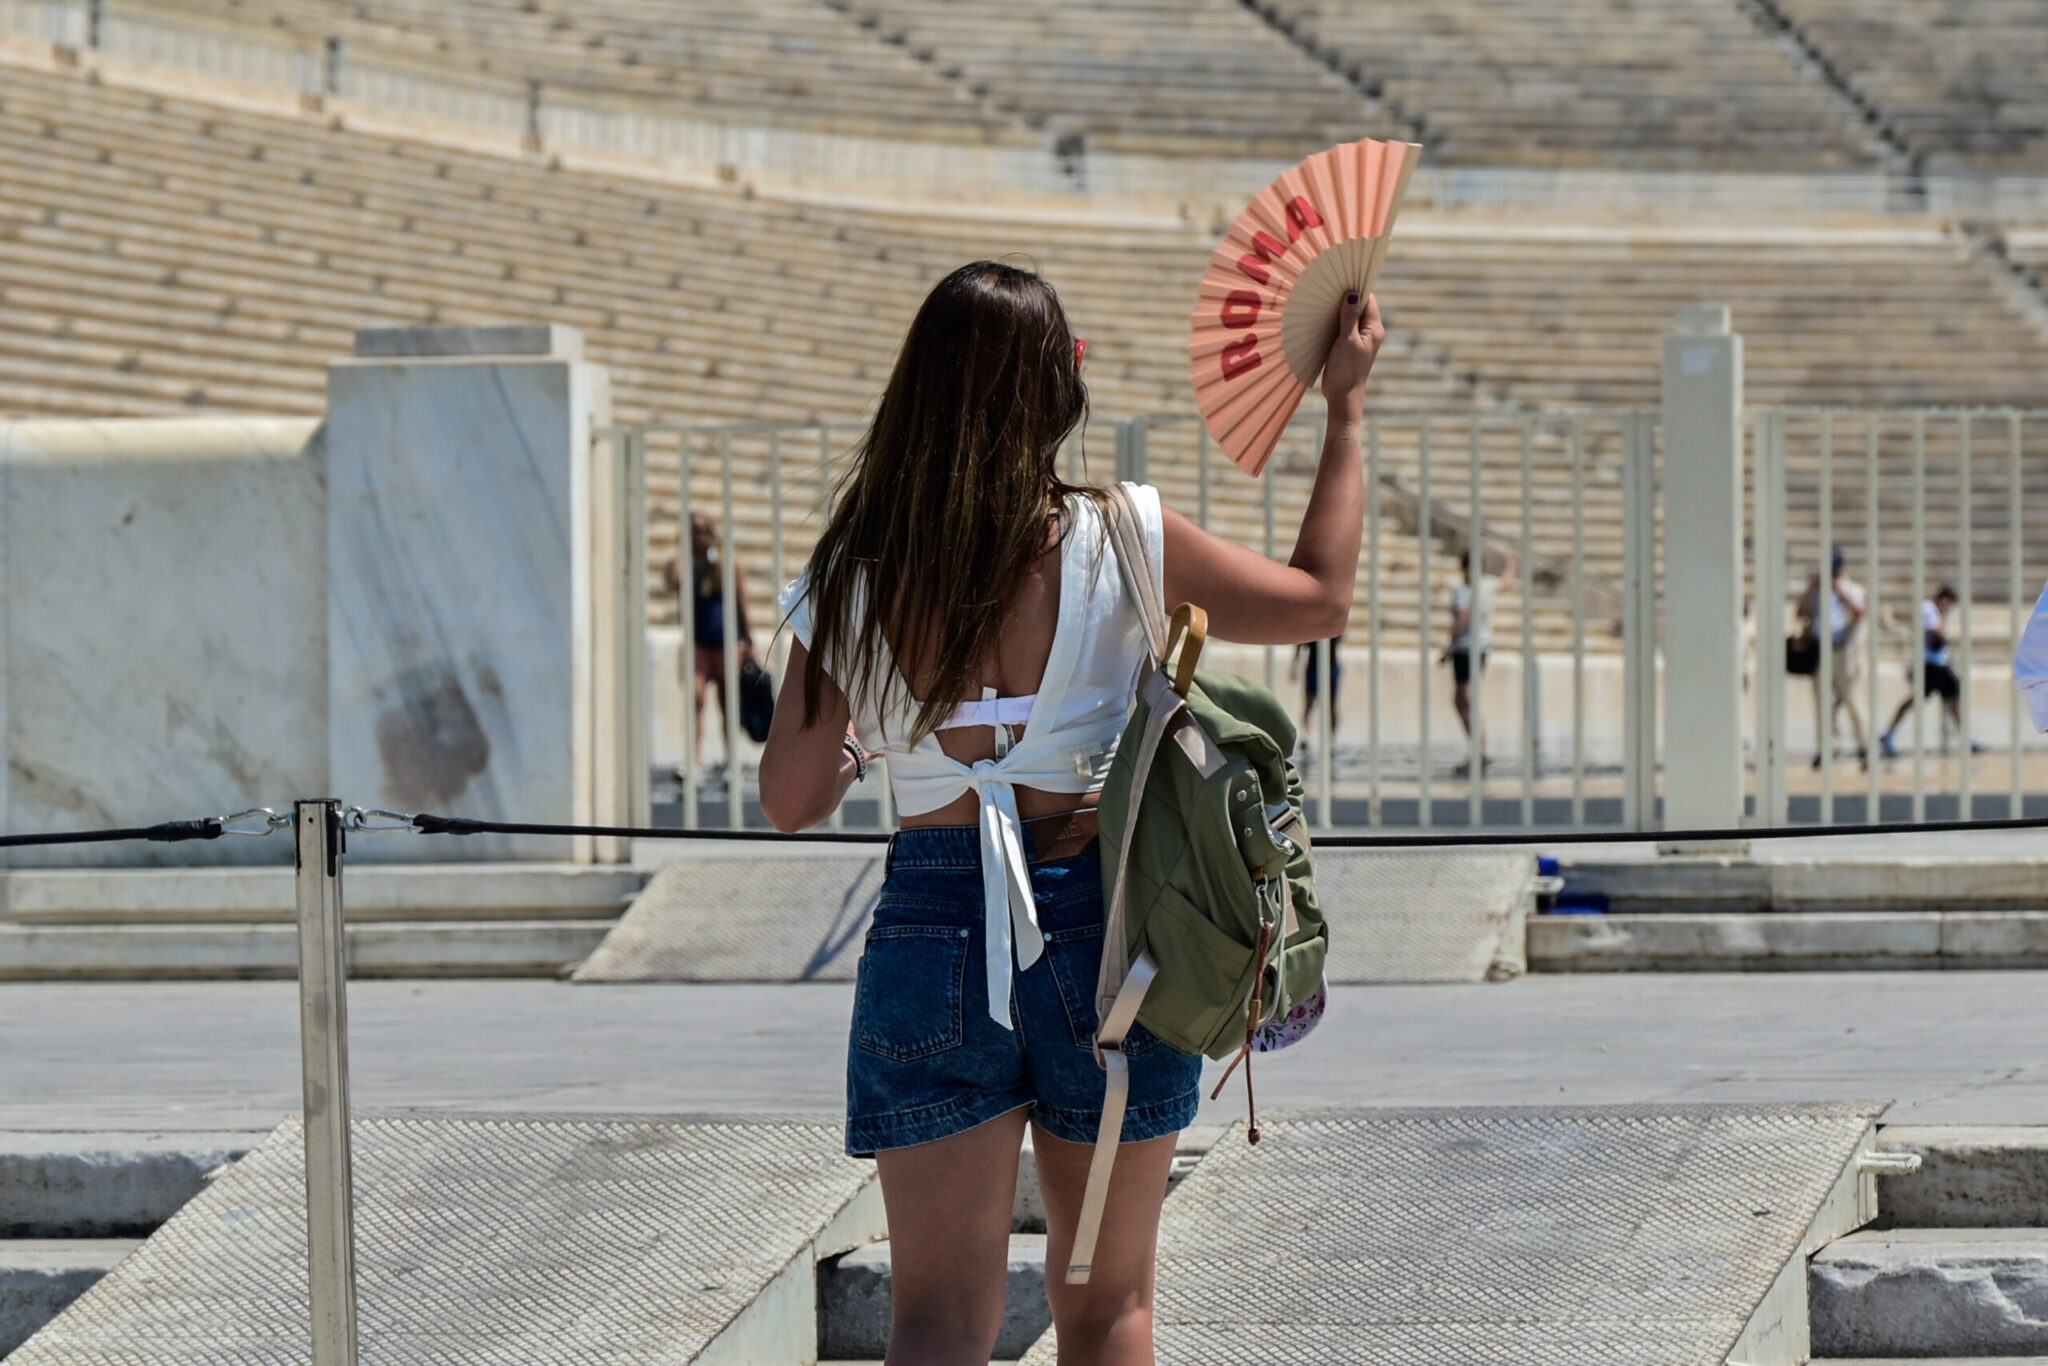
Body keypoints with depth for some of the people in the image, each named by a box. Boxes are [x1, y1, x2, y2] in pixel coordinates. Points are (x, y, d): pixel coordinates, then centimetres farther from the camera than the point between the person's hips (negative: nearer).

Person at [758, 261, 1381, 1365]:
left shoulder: (854, 580, -2)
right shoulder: (1118, 541, -6)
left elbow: (792, 801, 3)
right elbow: (1320, 599, 7)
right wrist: (1346, 407, 17)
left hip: (931, 931, 0)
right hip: (1100, 930, 0)